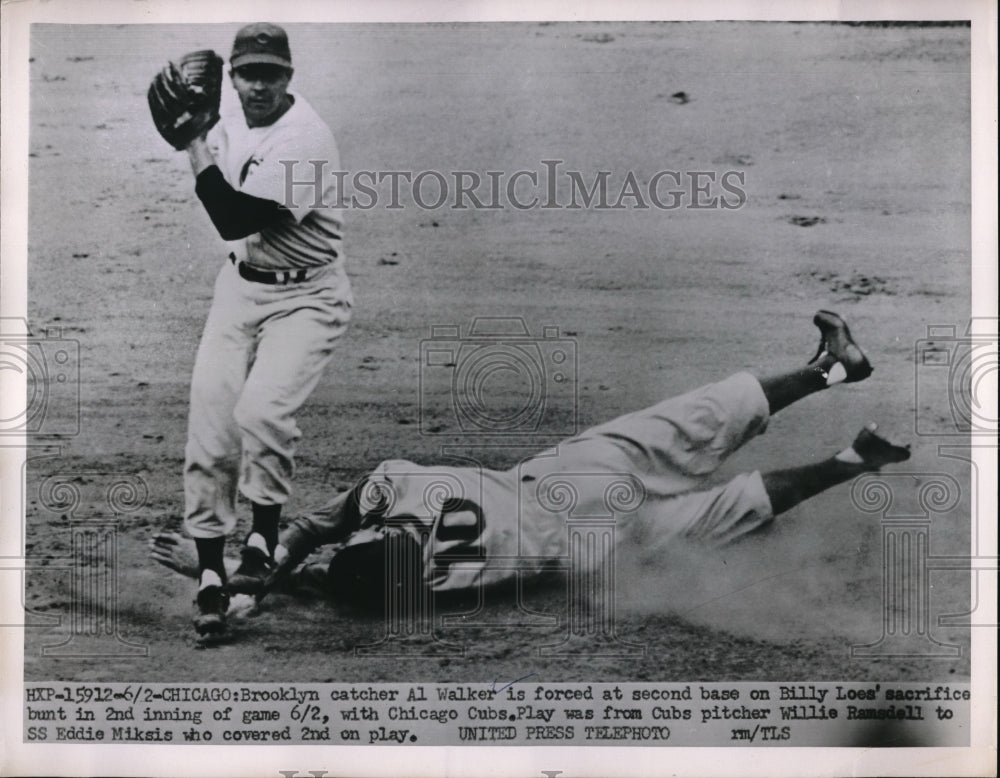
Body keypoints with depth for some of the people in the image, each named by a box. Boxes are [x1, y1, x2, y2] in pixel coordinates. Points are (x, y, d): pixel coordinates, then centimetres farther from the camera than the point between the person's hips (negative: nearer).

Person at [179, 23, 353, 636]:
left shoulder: (306, 139, -22)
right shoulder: (232, 118, 3)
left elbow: (235, 221, -27)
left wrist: (195, 143, -25)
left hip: (307, 294, -7)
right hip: (240, 283, 7)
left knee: (262, 411, -26)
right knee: (210, 414, -2)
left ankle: (264, 539, 0)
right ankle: (210, 572, 8)